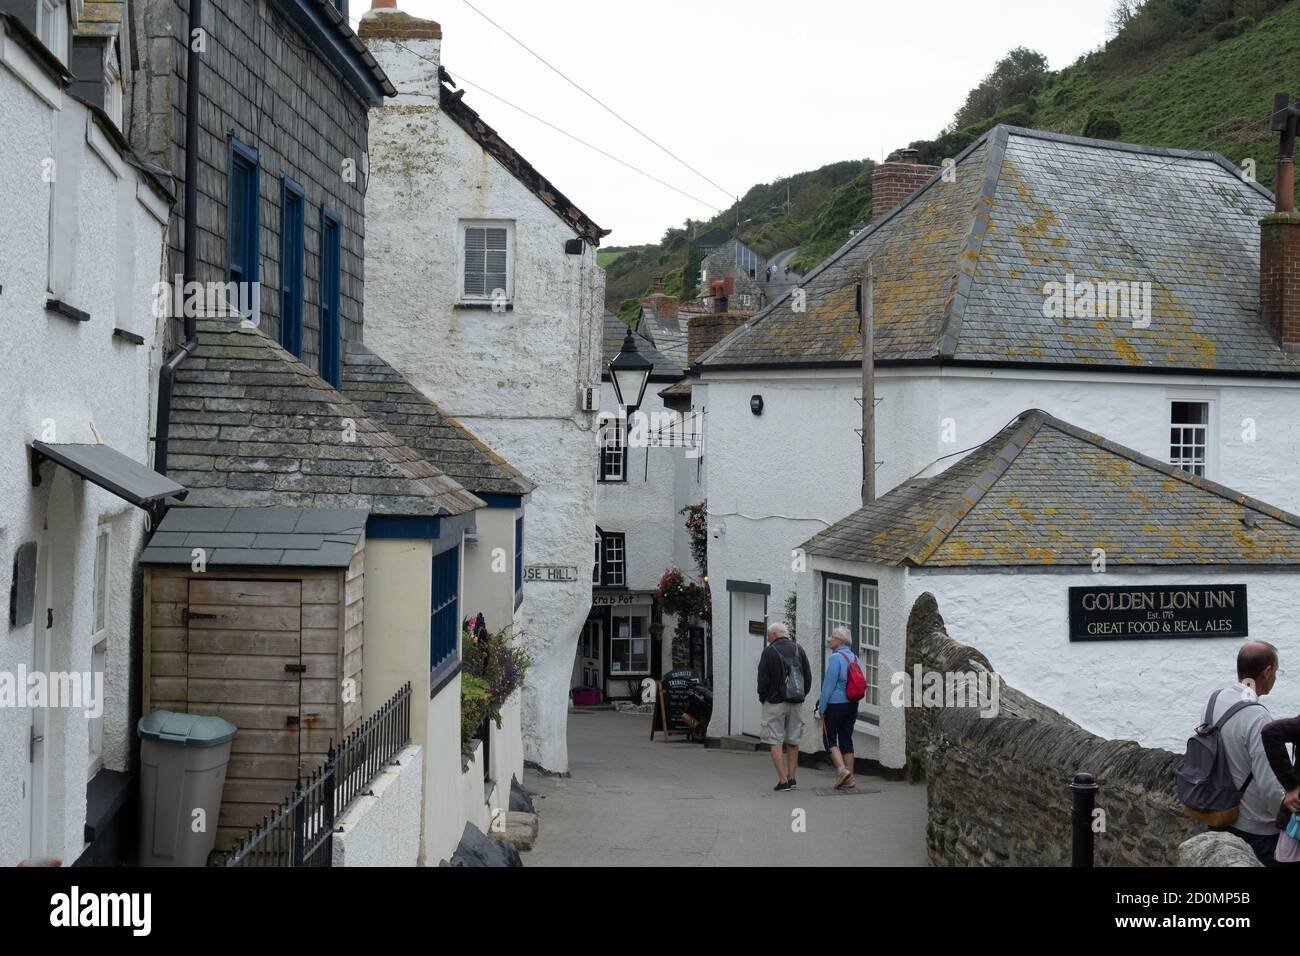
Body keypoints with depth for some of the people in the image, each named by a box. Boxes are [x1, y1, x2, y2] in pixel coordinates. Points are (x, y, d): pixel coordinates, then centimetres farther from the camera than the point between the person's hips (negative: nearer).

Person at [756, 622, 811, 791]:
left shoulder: (769, 651, -9)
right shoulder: (798, 650, 7)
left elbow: (763, 679, -9)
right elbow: (808, 676, 9)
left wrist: (763, 698, 5)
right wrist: (801, 696, 16)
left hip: (775, 702, -5)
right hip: (796, 703, 5)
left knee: (775, 742, -1)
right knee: (793, 742, 13)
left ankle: (783, 780, -7)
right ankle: (791, 778, 14)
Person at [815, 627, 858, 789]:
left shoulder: (836, 657, -14)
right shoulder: (854, 658, 11)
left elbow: (828, 684, -15)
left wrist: (821, 707, -9)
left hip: (836, 704, -7)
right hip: (852, 704, 7)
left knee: (830, 739, 3)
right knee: (846, 739, 10)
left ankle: (842, 770, -13)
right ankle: (849, 779, 9)